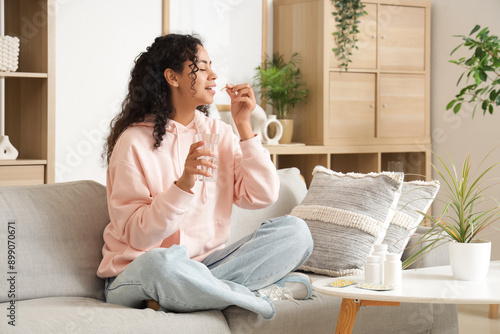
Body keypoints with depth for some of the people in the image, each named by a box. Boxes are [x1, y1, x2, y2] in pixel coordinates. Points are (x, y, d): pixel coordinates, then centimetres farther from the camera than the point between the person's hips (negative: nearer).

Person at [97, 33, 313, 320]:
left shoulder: (217, 132, 9)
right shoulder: (135, 141, -9)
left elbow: (262, 196, -2)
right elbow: (137, 235, -16)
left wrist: (244, 126, -5)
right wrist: (183, 185, -30)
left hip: (205, 265, 5)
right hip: (136, 274, -5)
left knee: (295, 231, -10)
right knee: (162, 262, -41)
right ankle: (259, 295, -18)